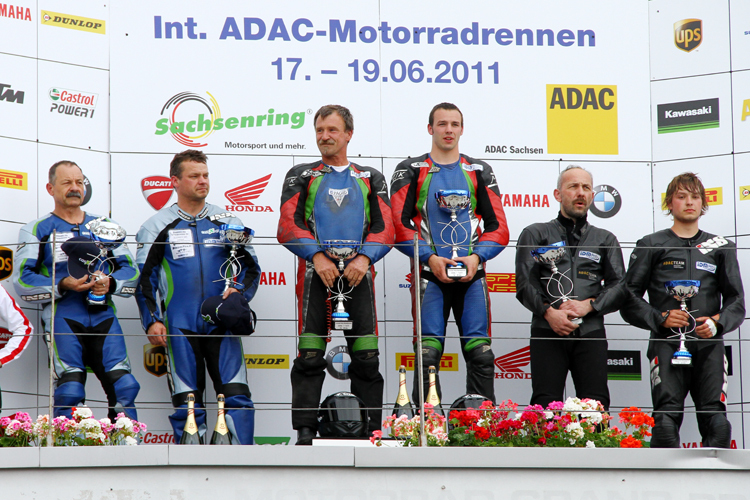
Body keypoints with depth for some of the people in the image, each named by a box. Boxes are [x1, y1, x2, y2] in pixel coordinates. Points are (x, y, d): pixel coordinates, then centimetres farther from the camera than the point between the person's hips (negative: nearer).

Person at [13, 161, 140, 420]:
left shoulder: (106, 225, 21)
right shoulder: (36, 230, 11)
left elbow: (131, 270, 16)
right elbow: (22, 280, 1)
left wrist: (110, 283, -6)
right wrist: (62, 286, -13)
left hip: (102, 314, 3)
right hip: (62, 316, -3)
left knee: (124, 387, -11)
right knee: (70, 392, -17)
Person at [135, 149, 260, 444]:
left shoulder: (227, 222, 13)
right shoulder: (157, 227, 8)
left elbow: (251, 267, 16)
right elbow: (144, 278, 7)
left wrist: (239, 291, -4)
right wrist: (152, 320, -5)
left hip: (221, 323, 1)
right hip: (179, 327, -1)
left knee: (237, 396, -9)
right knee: (187, 403, -1)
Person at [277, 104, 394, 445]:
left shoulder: (371, 178, 18)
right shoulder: (301, 176, 14)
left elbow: (384, 226, 7)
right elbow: (289, 225, 2)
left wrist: (365, 257, -11)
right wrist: (317, 255, -13)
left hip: (358, 272, 1)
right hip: (315, 272, -1)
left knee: (367, 358, -4)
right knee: (309, 357, -8)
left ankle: (370, 432, -1)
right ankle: (305, 433, -7)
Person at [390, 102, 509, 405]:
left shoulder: (479, 172, 14)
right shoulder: (411, 171, 8)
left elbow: (497, 225, 9)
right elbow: (399, 223, -1)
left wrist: (476, 257, -8)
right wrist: (430, 258, -13)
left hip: (472, 274, 2)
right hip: (430, 275, -2)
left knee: (481, 354, -3)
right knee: (428, 354, -6)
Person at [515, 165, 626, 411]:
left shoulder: (606, 240, 22)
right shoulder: (536, 234, 16)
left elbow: (620, 287, 11)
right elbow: (525, 282, 4)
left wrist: (589, 305, -8)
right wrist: (549, 312, -12)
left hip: (590, 334, 2)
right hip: (548, 332, -1)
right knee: (545, 406, -13)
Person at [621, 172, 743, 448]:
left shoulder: (720, 247, 19)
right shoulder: (651, 246, 12)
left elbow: (736, 301, 15)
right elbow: (630, 301, 7)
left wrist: (717, 322, -5)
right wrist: (660, 319, -9)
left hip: (709, 344, 2)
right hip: (668, 344, -2)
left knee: (717, 423, -9)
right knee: (666, 422, -14)